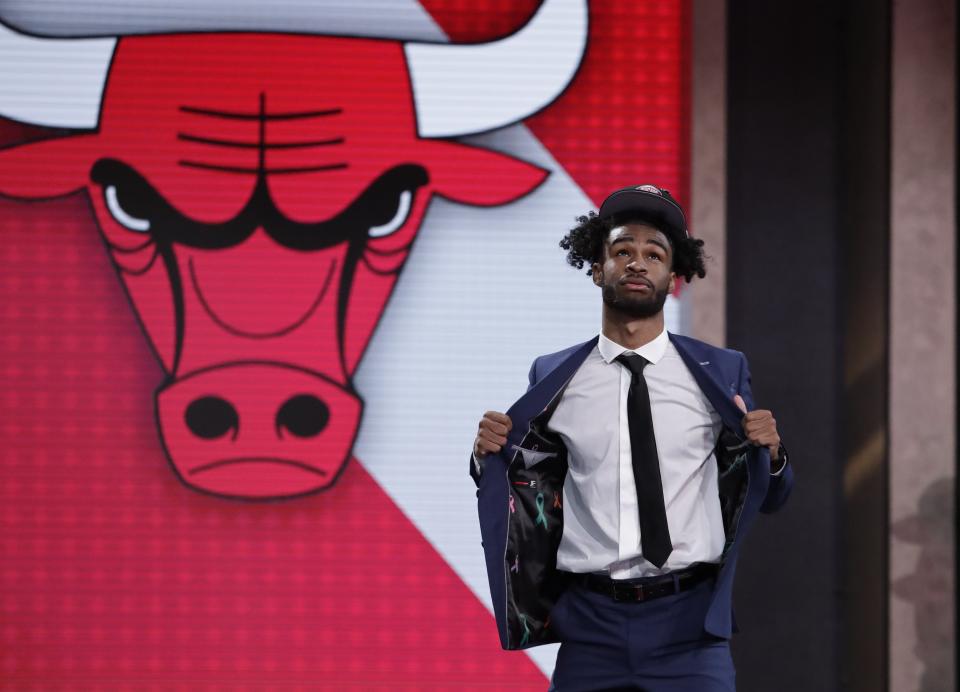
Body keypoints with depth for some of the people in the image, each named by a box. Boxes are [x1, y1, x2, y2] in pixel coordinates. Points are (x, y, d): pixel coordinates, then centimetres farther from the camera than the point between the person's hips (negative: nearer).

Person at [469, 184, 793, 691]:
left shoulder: (721, 374, 4)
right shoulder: (553, 379, 6)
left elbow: (768, 498, 10)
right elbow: (525, 498, 15)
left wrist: (769, 454, -10)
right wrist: (490, 458, -4)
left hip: (690, 629, -1)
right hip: (591, 626, 1)